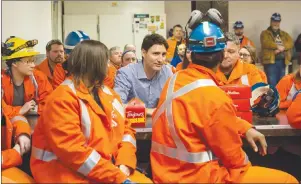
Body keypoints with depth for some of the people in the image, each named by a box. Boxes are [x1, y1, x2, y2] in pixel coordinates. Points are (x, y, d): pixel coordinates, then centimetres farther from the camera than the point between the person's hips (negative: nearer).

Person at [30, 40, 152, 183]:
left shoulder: (107, 93, 11)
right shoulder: (62, 99, -13)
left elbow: (125, 129, 9)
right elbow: (72, 150, -21)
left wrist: (124, 166, -8)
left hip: (111, 169, 7)